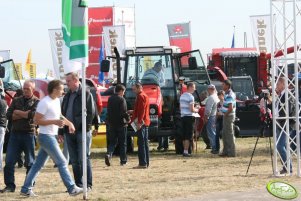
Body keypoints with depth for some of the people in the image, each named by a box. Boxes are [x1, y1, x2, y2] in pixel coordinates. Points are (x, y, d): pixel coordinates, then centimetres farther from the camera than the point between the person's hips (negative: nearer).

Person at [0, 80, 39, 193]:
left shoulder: (36, 102, 1)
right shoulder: (16, 101, 13)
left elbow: (33, 114, -17)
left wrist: (18, 112, -6)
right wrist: (25, 114, -8)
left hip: (29, 134, -3)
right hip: (15, 133, 3)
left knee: (30, 163, 4)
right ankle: (10, 185, 3)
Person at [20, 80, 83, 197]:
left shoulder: (56, 101, 12)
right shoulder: (45, 103, -17)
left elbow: (59, 116, 27)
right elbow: (36, 120, -18)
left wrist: (69, 123, 9)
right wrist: (54, 122, -22)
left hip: (51, 137, 9)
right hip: (46, 137, -9)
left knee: (38, 164, 10)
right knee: (62, 162, -6)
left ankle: (26, 189, 13)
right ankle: (72, 189, -3)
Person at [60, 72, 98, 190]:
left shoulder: (86, 94, -4)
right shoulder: (67, 96, 17)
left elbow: (91, 113, -9)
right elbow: (63, 114, 18)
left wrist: (86, 126, -15)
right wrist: (61, 131, 14)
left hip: (82, 131, -7)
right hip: (70, 132, 7)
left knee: (84, 159, -7)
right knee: (74, 161, 7)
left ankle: (88, 184, -2)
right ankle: (78, 184, 13)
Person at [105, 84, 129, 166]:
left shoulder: (110, 99, 7)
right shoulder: (121, 99, -13)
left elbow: (109, 111, 12)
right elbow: (124, 112, -18)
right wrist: (128, 119, -2)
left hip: (112, 124, 5)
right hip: (121, 124, -5)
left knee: (112, 142, 10)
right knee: (122, 143, 6)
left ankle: (109, 154, -15)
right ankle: (123, 160, 10)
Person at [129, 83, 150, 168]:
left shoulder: (141, 96, -12)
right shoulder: (145, 95, 19)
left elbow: (142, 110, -20)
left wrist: (139, 122, -23)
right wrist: (133, 112, 26)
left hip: (141, 123, -11)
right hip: (145, 122, 11)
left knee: (141, 143, -10)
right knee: (145, 143, 13)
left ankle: (143, 163, -13)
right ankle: (146, 162, 16)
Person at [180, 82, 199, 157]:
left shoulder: (182, 96, 13)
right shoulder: (190, 97, -13)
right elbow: (192, 109, -17)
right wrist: (196, 110, 5)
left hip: (183, 116, 8)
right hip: (189, 117, -8)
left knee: (184, 135, 11)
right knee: (188, 136, -5)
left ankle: (185, 150, 13)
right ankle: (186, 151, -8)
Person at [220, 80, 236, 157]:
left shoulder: (229, 95, -20)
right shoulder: (228, 94, 12)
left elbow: (230, 108, -26)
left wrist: (225, 114, -15)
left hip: (229, 116, -10)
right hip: (226, 116, 10)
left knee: (229, 134, -5)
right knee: (225, 134, 16)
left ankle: (231, 153, -1)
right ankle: (226, 151, 23)